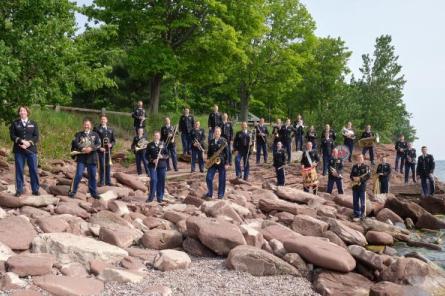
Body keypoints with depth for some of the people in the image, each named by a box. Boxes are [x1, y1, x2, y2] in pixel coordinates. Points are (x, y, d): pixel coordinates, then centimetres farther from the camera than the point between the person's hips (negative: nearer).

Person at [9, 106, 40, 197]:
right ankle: (19, 190, 9)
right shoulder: (14, 123, 9)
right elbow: (12, 136, 0)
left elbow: (36, 137, 2)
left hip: (31, 150, 0)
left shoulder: (33, 123, 10)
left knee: (34, 170, -1)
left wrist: (29, 143, -14)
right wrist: (22, 141, -16)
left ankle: (35, 189, 7)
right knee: (19, 170, 1)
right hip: (19, 151, 0)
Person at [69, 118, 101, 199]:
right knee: (78, 175, -7)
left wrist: (91, 148, -19)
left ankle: (93, 192, 19)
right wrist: (82, 148, -23)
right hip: (81, 158, -1)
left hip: (92, 158, 2)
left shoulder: (95, 134, 9)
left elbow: (99, 144, -3)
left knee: (92, 176, 8)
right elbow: (75, 143, -7)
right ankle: (72, 191, 2)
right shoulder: (78, 134, 7)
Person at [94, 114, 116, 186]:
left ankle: (108, 181, 14)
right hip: (101, 151, -4)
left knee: (108, 166, 7)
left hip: (108, 151, 4)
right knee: (102, 166, -3)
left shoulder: (110, 130, 14)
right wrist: (99, 148, -14)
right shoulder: (97, 129, 2)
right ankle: (101, 182, 5)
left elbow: (114, 140, 15)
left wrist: (111, 144, -6)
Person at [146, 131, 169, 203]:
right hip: (152, 165, -2)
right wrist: (152, 160, -13)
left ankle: (160, 197, 13)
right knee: (153, 180, -11)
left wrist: (162, 157, -13)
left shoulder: (163, 144, 7)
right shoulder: (150, 145, 4)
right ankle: (151, 197, 0)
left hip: (162, 165, 2)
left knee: (161, 181, 3)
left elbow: (167, 155, 7)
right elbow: (147, 155, 4)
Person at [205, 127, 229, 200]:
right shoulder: (211, 141, 9)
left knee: (221, 179, 3)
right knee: (208, 178, -4)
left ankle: (221, 194, 15)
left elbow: (227, 152, -6)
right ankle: (209, 194, 9)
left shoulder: (223, 141, -5)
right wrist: (208, 160, 1)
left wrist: (226, 163, -10)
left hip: (221, 162, -4)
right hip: (213, 162, 4)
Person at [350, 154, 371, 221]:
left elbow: (368, 176, -11)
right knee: (355, 202, 6)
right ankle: (356, 215, 13)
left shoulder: (366, 167, -2)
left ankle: (362, 215, 12)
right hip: (355, 186, 4)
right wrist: (353, 178, -9)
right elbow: (351, 175, 13)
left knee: (362, 202, 1)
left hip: (362, 186, -4)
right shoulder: (354, 167, 12)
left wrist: (360, 179, -20)